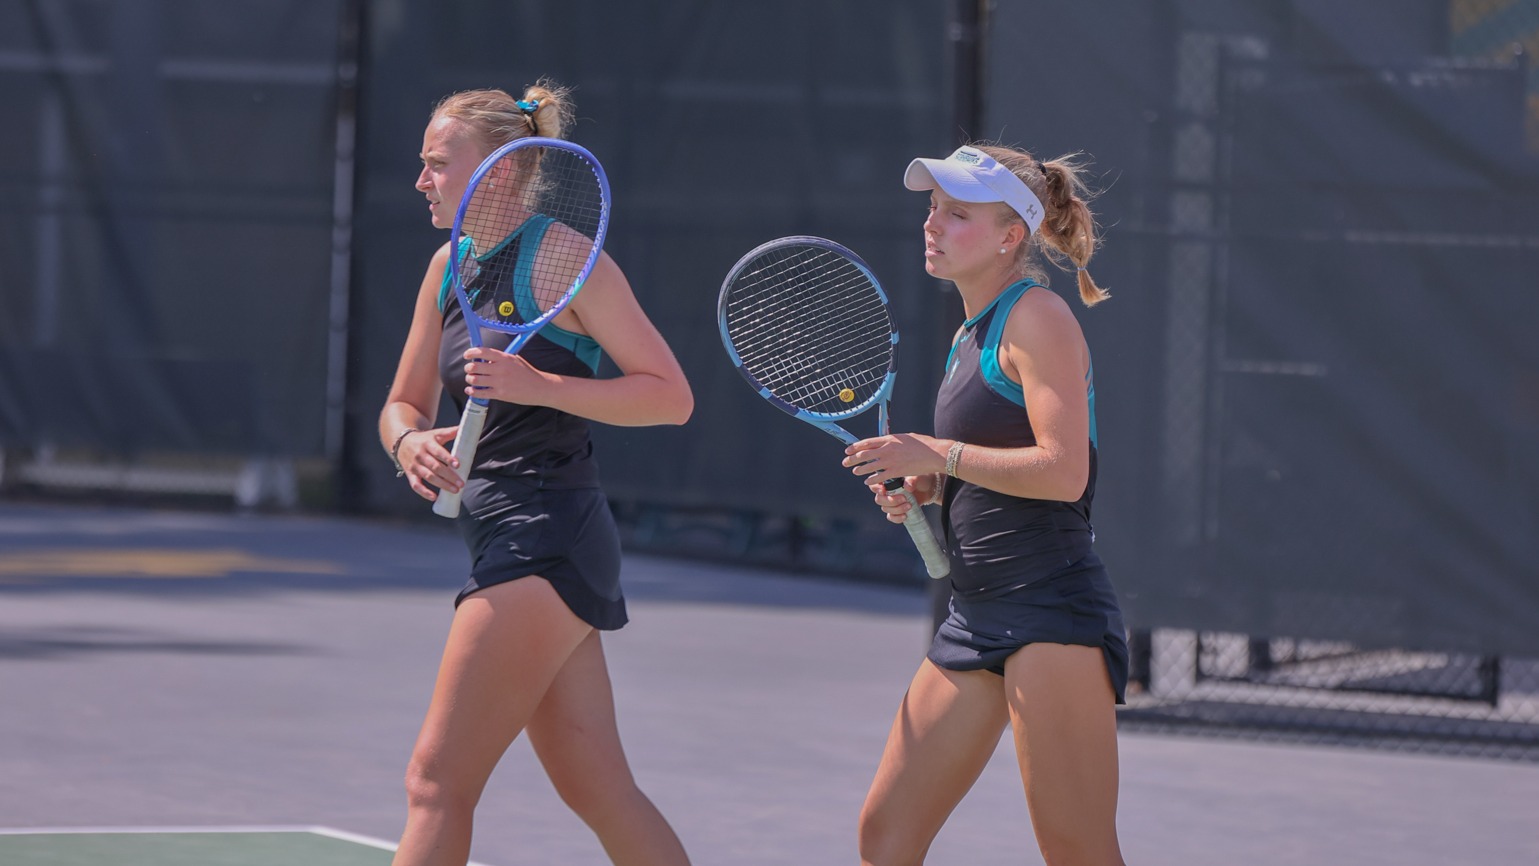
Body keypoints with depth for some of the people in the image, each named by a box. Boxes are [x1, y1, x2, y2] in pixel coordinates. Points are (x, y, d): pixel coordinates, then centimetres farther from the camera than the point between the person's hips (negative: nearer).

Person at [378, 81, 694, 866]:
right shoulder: (450, 268, 14)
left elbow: (671, 395, -12)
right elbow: (402, 405, 19)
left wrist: (539, 386, -22)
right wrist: (411, 442, -5)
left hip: (546, 538, -9)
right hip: (505, 538, 9)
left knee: (437, 780, -10)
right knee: (598, 792, 9)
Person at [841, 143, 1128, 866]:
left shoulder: (1037, 318, -8)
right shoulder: (972, 333, 19)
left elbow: (1063, 472, -18)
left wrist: (937, 455, -14)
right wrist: (925, 489, 8)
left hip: (1051, 608, -9)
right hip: (975, 614, 9)